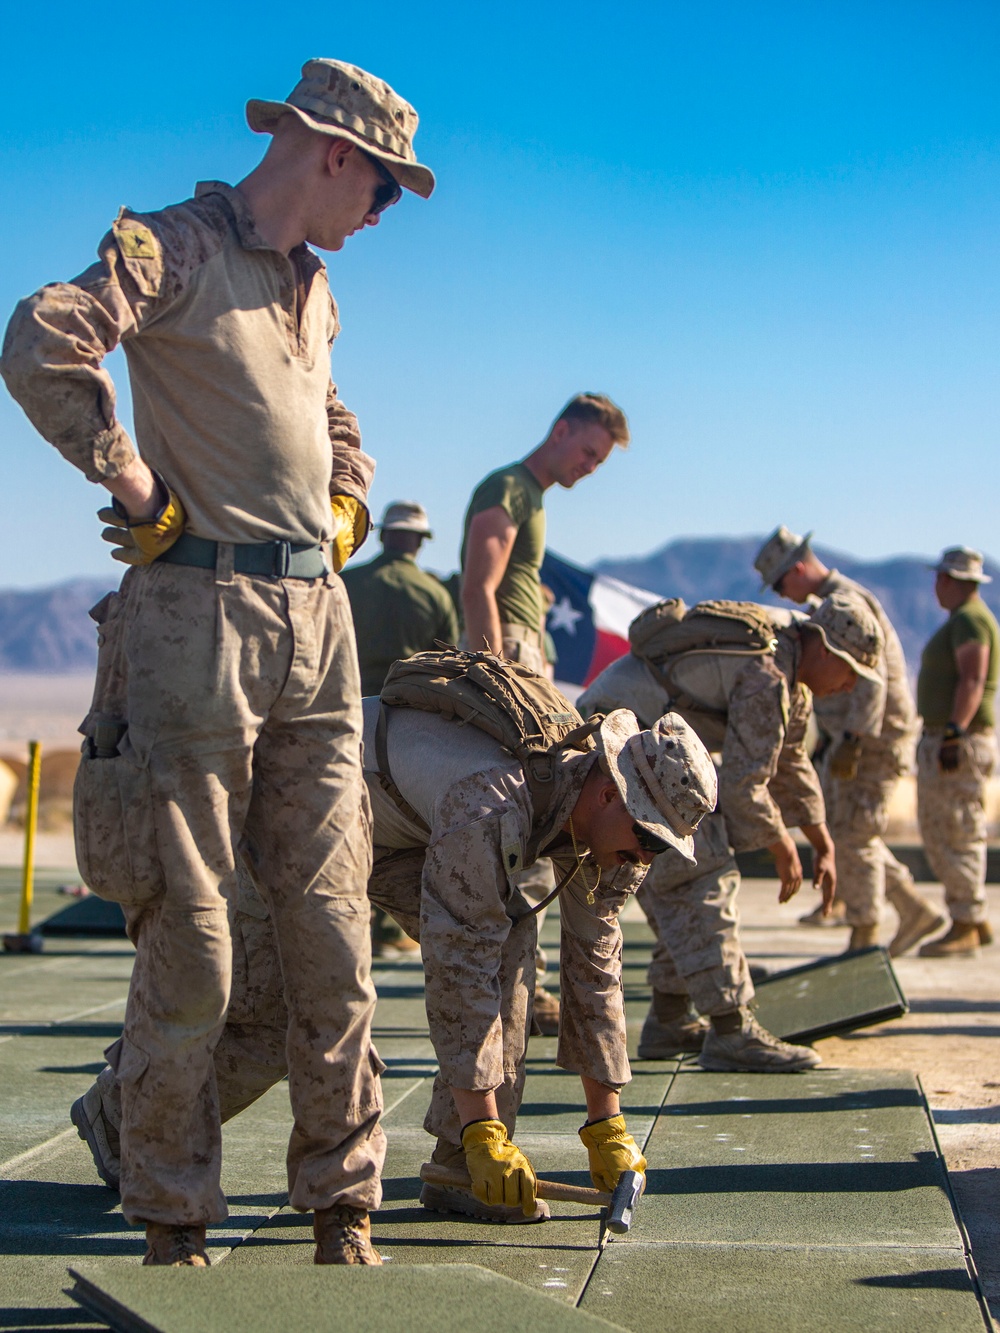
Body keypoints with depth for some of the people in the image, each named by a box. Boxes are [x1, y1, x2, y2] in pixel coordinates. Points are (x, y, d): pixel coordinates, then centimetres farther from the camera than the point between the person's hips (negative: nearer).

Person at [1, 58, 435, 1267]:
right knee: (189, 942, -2)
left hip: (316, 620, 7)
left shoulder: (313, 285, 21)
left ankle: (341, 1202, 13)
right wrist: (137, 485, -16)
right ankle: (171, 1216, 9)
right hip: (198, 616, -7)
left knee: (331, 931, 5)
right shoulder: (172, 248, -4)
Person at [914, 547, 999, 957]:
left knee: (958, 836, -9)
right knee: (936, 833, 12)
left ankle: (965, 929, -5)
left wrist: (954, 734, -27)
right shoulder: (963, 620, 20)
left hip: (961, 742, -11)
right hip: (941, 740, 11)